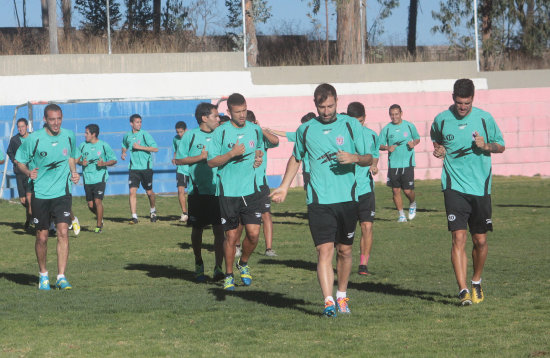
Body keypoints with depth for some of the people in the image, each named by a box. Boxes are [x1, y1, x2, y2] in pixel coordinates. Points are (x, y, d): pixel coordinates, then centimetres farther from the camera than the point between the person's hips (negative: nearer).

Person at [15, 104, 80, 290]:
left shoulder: (69, 136, 2)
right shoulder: (34, 139, -8)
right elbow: (19, 160, 3)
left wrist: (73, 172, 4)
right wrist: (28, 172, -16)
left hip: (62, 192, 1)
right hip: (40, 194, -1)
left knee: (63, 232, -13)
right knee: (42, 237, 4)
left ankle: (61, 277, -10)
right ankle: (43, 275, 25)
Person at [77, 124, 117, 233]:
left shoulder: (104, 145, -2)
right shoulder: (83, 146, 8)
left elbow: (114, 160, 3)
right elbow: (77, 160, 18)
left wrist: (104, 164, -15)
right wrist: (81, 162, -5)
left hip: (100, 178, -4)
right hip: (87, 178, 4)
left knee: (98, 201, -14)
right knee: (90, 205, 4)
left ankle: (99, 226, -2)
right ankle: (100, 218, 33)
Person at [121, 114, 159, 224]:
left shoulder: (144, 134, -7)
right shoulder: (127, 136, 7)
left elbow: (155, 149, -13)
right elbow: (125, 146, 29)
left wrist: (140, 147, -18)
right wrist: (123, 153, 7)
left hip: (146, 167, -3)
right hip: (133, 168, 3)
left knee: (149, 192, 7)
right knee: (132, 192, -11)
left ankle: (153, 211, 35)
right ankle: (134, 217, -11)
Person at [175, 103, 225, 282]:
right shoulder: (190, 136, -1)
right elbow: (179, 160, 0)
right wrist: (200, 157, -9)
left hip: (218, 189, 1)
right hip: (198, 191, -1)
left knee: (219, 230, -7)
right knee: (197, 229, 10)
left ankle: (218, 267, -5)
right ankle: (199, 264, 30)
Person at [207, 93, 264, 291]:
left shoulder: (255, 130, 8)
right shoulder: (221, 132, -4)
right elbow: (211, 162, -5)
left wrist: (258, 158, 6)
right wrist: (232, 154, -17)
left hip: (250, 190, 3)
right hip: (228, 191, -3)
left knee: (253, 233, -6)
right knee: (231, 236, 1)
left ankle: (243, 264, 22)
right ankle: (228, 275, 17)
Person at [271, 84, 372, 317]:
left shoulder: (351, 125, 3)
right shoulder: (305, 130, 7)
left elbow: (368, 159, 6)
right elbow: (296, 159, 24)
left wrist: (355, 158, -16)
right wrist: (284, 187, 18)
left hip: (347, 199, 1)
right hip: (319, 201, -1)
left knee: (344, 250, 10)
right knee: (324, 250, -12)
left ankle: (342, 296, 28)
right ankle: (328, 302, -18)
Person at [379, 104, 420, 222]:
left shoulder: (409, 126, 3)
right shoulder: (386, 129, 4)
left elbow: (417, 138, 16)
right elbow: (380, 145, 7)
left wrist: (413, 143, -6)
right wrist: (387, 147, -14)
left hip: (407, 163, -1)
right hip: (393, 164, 1)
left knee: (408, 190, -5)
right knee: (396, 190, 0)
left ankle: (412, 204, 28)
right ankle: (401, 215, 12)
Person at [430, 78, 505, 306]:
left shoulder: (484, 118, 1)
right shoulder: (441, 120, 2)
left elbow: (501, 146, 11)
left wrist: (486, 145, -10)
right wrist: (438, 149, 0)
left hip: (480, 187, 1)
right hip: (454, 187, -1)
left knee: (480, 240, 7)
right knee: (458, 237, -14)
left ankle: (476, 282, 31)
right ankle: (463, 290, -17)